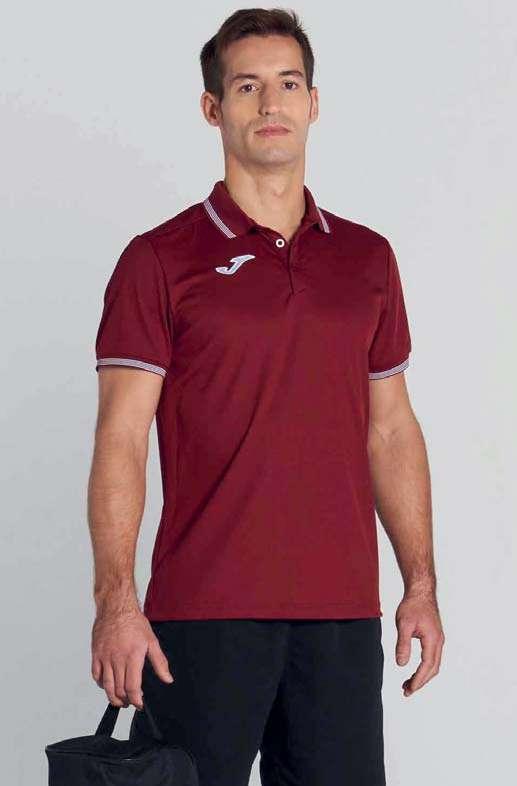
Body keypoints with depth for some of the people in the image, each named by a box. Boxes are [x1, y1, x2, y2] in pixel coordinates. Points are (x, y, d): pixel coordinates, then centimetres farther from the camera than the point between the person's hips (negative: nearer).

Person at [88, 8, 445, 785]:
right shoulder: (160, 260, -3)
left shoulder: (367, 258, 11)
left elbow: (391, 431, 14)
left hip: (342, 610, 4)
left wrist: (421, 584, 8)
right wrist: (115, 598, -17)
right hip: (204, 611, -4)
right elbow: (121, 439, -8)